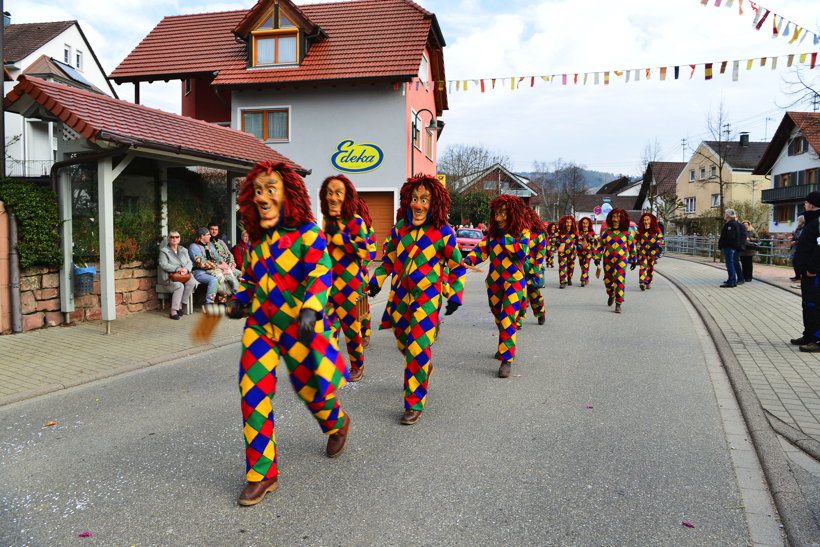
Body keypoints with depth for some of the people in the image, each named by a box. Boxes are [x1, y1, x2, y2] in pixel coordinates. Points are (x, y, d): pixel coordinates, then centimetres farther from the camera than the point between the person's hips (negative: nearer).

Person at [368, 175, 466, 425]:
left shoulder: (443, 232, -9)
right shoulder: (400, 228, 1)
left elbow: (457, 267, 1)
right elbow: (388, 258, 16)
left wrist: (455, 296, -5)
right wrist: (376, 281, 7)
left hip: (427, 298, -5)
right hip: (400, 295, 5)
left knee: (418, 349, -10)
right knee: (403, 343, 16)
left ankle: (415, 404, 3)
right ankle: (424, 368, 49)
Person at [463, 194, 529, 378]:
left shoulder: (522, 232, -7)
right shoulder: (493, 231, 4)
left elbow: (522, 252, -21)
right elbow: (482, 248, -4)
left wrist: (504, 237, -19)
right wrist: (469, 259, -22)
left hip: (514, 282, -5)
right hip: (494, 281, 5)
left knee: (507, 319, -15)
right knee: (498, 317, 18)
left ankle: (507, 360, -11)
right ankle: (504, 347, 41)